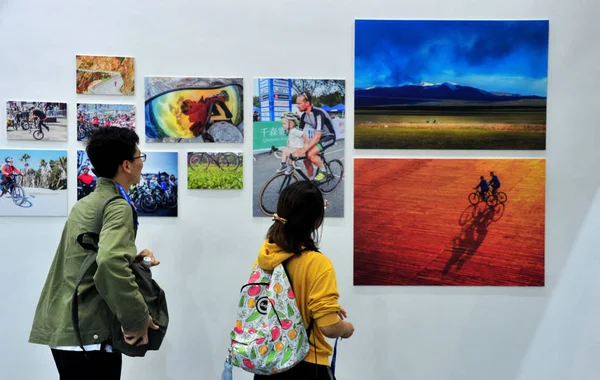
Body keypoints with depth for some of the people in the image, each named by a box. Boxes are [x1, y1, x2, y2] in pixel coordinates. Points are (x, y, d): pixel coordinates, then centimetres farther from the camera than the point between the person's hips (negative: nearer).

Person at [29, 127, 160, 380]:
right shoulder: (118, 207, -16)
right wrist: (137, 319, -25)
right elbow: (110, 263, -34)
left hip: (61, 329, 9)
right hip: (88, 334, -9)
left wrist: (133, 258, 4)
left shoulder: (84, 204, 12)